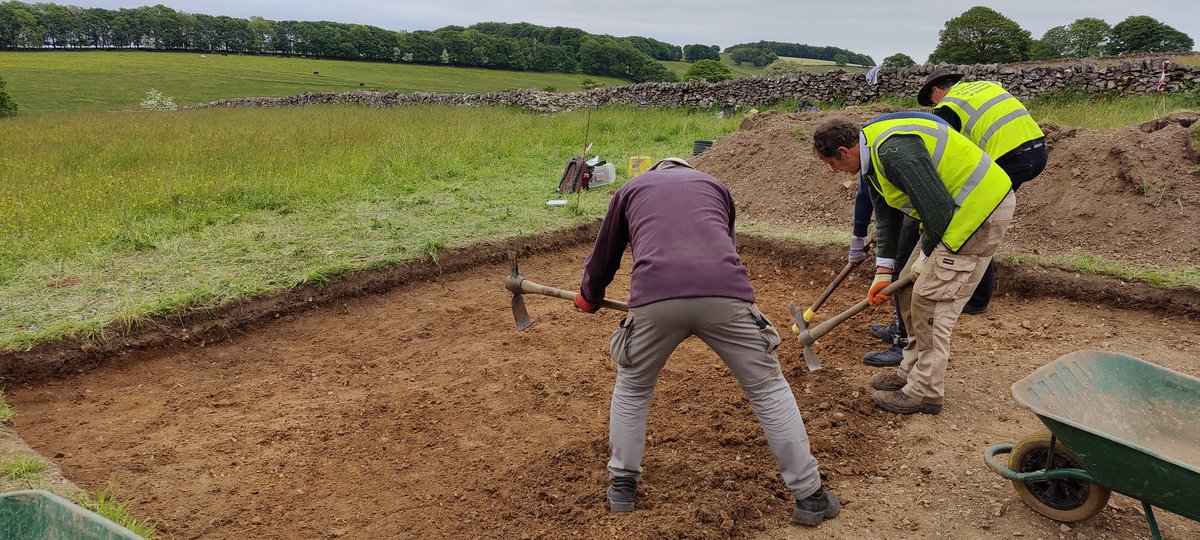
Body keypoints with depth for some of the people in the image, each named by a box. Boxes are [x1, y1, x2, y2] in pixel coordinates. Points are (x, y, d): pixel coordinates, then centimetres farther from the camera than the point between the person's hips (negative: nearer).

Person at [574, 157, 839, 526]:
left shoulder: (631, 189, 32)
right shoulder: (715, 185, 34)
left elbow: (604, 255, 40)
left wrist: (589, 298, 59)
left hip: (656, 298, 0)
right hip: (725, 294, 1)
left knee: (632, 388, 26)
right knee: (768, 389, 18)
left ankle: (622, 485, 34)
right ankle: (809, 495, 24)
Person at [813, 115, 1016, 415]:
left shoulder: (895, 152, -26)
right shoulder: (872, 157, 9)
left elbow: (938, 207, -26)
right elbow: (885, 216, 14)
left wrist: (926, 254, -10)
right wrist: (883, 271, 10)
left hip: (982, 210, -11)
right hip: (952, 211, 11)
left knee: (930, 297, -8)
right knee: (910, 286, 13)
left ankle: (925, 393, 3)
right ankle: (913, 371, 26)